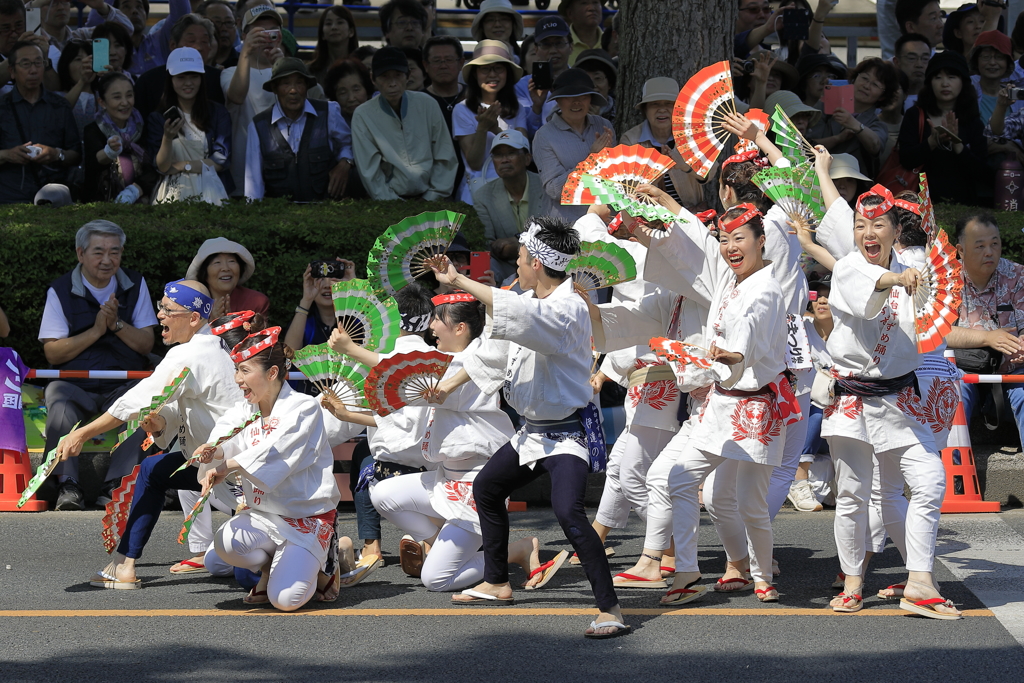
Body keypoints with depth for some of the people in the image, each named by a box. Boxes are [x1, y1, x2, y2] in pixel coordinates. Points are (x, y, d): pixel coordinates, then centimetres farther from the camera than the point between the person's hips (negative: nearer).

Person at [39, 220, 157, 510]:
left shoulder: (135, 285, 10)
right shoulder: (60, 290, 3)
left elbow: (146, 344, 4)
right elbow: (52, 354, -4)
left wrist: (117, 324, -14)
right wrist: (96, 331, -13)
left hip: (125, 385, 1)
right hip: (74, 384, -1)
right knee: (58, 400, -34)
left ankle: (119, 481, -30)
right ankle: (67, 484, -35)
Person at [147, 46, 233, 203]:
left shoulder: (218, 113, 10)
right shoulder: (157, 118, 9)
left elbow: (222, 161, 4)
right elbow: (161, 167, 1)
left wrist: (183, 166, 0)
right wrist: (167, 138, -16)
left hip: (211, 191, 0)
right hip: (173, 191, 0)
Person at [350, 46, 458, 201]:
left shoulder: (427, 105, 3)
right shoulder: (363, 115, -2)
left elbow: (445, 158, 7)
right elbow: (369, 171, -2)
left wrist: (432, 198, -3)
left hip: (429, 199, 2)